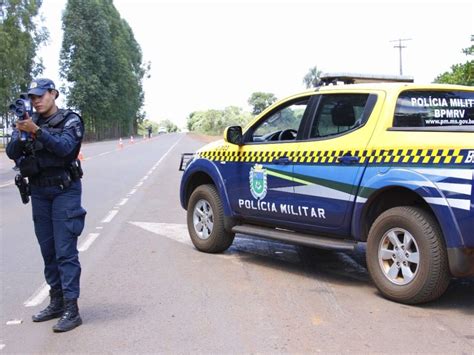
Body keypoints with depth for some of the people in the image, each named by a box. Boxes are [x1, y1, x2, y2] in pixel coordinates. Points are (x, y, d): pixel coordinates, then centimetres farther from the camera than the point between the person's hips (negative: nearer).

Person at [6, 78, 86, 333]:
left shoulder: (70, 121, -4)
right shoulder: (29, 122, 8)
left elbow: (65, 146, -21)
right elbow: (12, 153, -2)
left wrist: (36, 131, -32)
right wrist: (20, 135, -21)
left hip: (64, 190, -5)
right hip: (39, 192, 5)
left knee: (65, 251, -9)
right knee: (48, 251, 11)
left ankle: (71, 309, -8)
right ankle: (56, 302, 21)